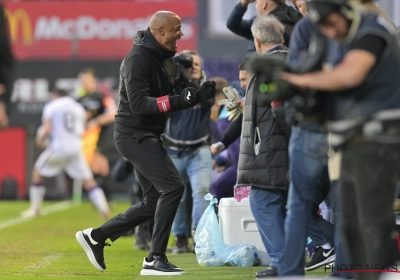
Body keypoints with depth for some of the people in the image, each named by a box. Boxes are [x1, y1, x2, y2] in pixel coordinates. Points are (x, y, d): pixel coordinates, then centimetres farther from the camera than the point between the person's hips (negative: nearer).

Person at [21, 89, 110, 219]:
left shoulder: (51, 107, 3)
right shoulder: (79, 108, 16)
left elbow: (46, 129, -6)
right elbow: (81, 131, 14)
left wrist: (40, 140, 12)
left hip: (58, 146, -3)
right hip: (76, 148, 3)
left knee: (38, 173, 15)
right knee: (88, 180, 5)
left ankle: (35, 209, 15)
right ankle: (104, 207, -11)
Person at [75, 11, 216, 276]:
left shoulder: (164, 58, 13)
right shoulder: (139, 58, -17)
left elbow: (168, 98, 15)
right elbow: (139, 104, -25)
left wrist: (200, 94, -1)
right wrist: (178, 100, -32)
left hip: (147, 137, 10)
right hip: (134, 134, -10)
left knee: (154, 201, 12)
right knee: (173, 186, -19)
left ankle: (96, 236, 24)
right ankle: (155, 259, -15)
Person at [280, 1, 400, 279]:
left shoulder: (372, 32, -13)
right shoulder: (349, 40, 18)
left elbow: (350, 74, -28)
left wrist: (299, 79, -18)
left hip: (377, 144, -10)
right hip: (355, 148, 10)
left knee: (374, 223, -12)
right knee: (351, 225, 11)